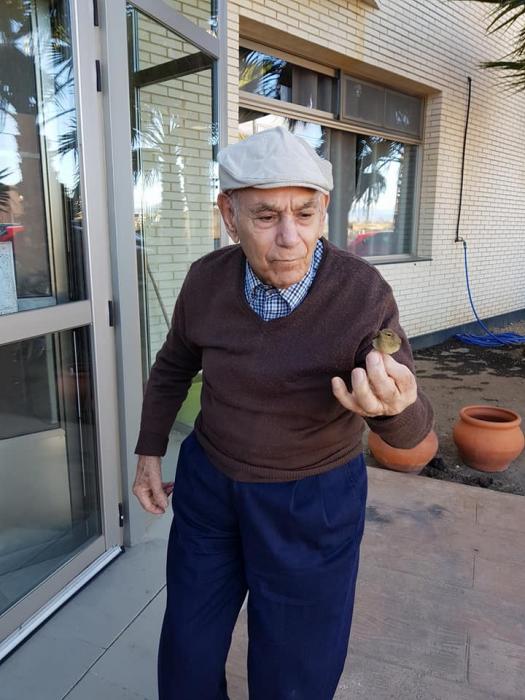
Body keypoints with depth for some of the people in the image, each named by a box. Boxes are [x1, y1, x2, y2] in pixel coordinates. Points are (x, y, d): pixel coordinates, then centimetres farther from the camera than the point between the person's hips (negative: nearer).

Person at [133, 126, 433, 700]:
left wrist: (394, 404, -41)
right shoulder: (208, 279, -13)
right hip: (208, 481, 4)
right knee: (187, 650, 20)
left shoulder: (363, 294, -22)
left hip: (312, 499, -3)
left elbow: (408, 429, -18)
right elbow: (174, 364, 6)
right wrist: (149, 451, 6)